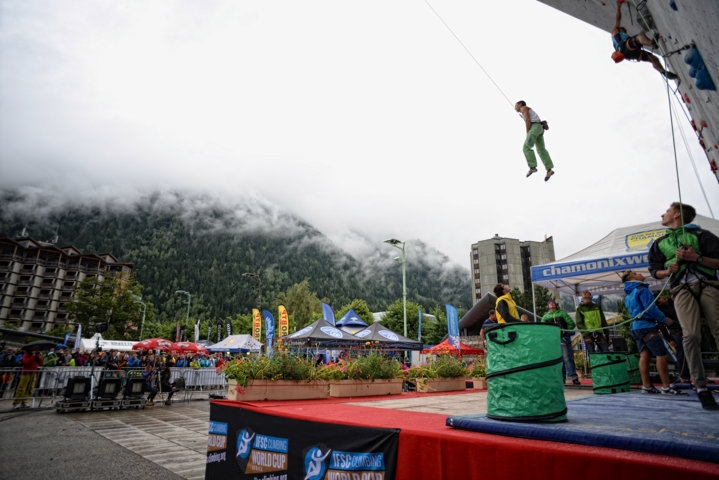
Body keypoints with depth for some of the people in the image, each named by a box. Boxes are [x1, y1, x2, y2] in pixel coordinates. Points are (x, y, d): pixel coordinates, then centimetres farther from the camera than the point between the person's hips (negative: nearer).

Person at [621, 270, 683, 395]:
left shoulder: (629, 295, 19)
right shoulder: (642, 290, -8)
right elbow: (651, 308, -14)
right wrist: (664, 319, -3)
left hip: (636, 327, 9)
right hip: (647, 326, -9)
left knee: (644, 355, 5)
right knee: (662, 355, -5)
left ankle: (646, 386, 4)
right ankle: (666, 387, -4)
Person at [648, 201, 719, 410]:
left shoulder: (700, 235, 11)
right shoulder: (659, 243, 21)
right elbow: (655, 271, 21)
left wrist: (697, 257, -12)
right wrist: (668, 270, 0)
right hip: (682, 289, 1)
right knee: (691, 335, -14)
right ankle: (700, 387, -12)